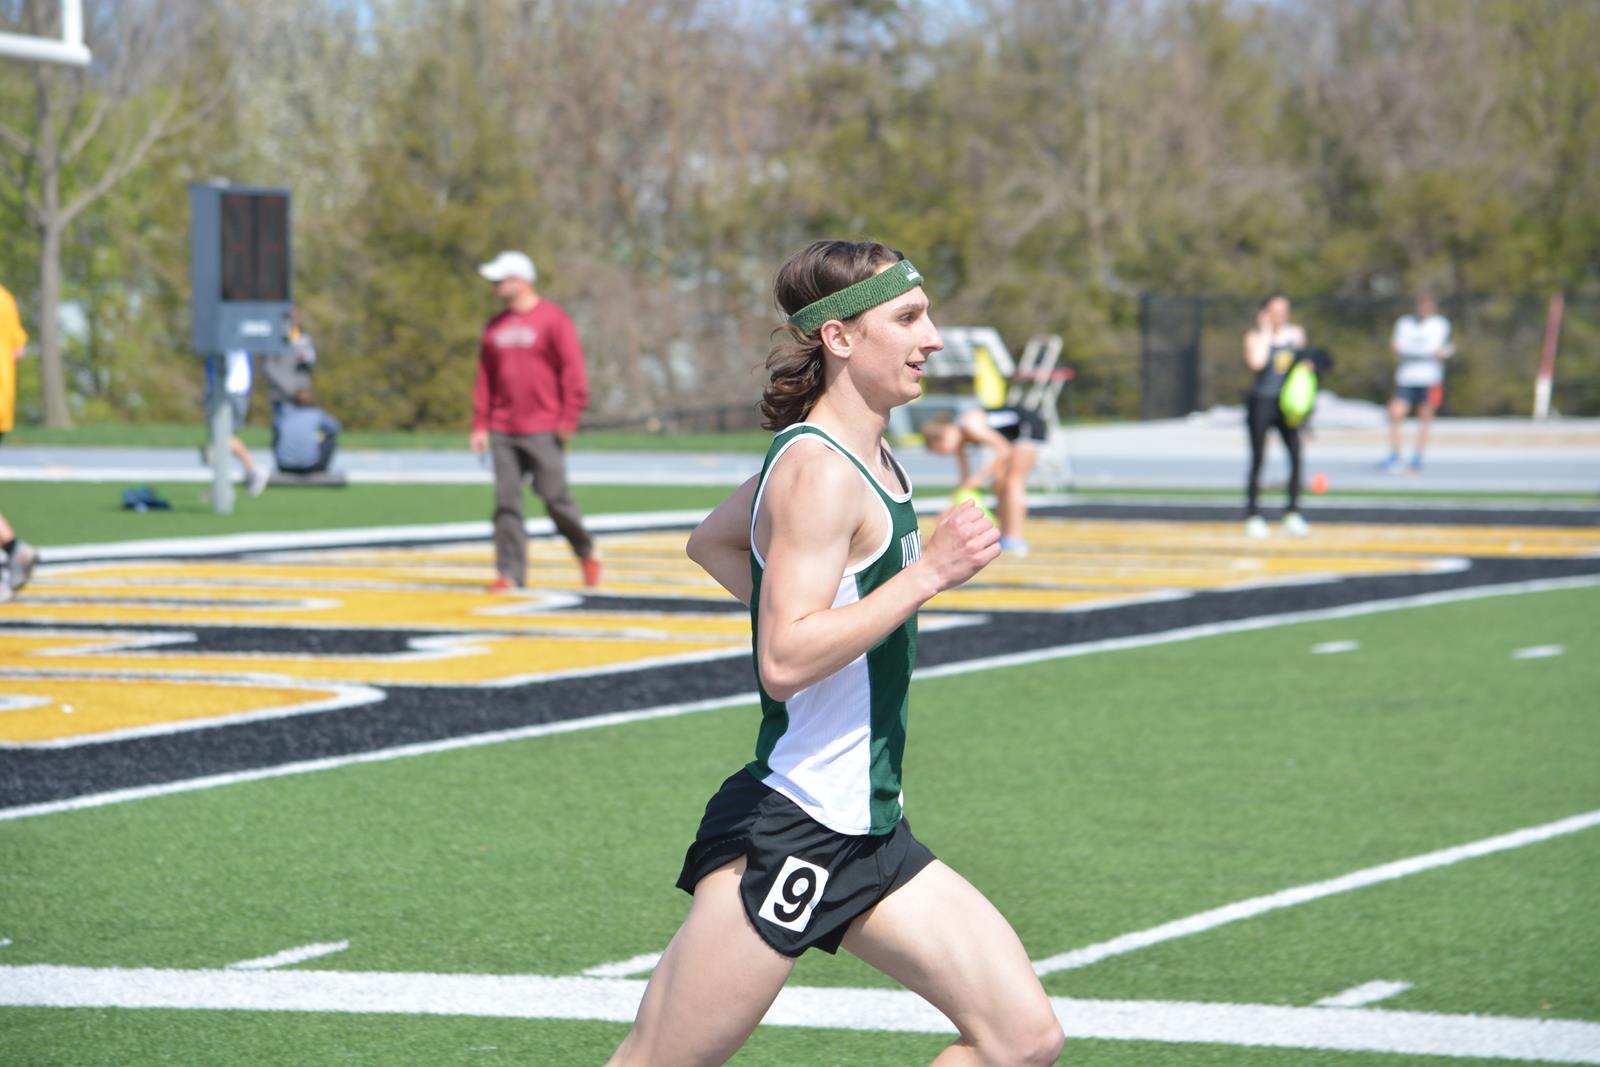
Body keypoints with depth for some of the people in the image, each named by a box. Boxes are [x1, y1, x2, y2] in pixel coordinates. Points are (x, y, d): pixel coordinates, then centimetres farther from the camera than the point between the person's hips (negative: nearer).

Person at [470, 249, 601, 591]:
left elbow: (573, 371, -7)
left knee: (555, 497, -4)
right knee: (506, 502, -1)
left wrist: (567, 419, -13)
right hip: (503, 431, 5)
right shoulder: (495, 327, 13)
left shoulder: (553, 319, -4)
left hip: (544, 431, -5)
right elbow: (484, 379, 15)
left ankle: (587, 553, 18)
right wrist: (480, 425, 8)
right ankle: (510, 573, 0)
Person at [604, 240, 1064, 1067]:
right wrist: (926, 573, -24)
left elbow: (711, 542, 28)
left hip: (866, 836, 10)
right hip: (784, 840, -10)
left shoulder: (852, 456, 12)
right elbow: (783, 662, -26)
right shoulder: (821, 473, -17)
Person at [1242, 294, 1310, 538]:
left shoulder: (1296, 334, 11)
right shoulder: (1255, 336, -1)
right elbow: (1256, 362, -20)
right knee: (1258, 459, -2)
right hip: (1261, 402, -3)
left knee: (1296, 455, -10)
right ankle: (1253, 516, 7)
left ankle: (1293, 514, -5)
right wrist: (1266, 332, -12)